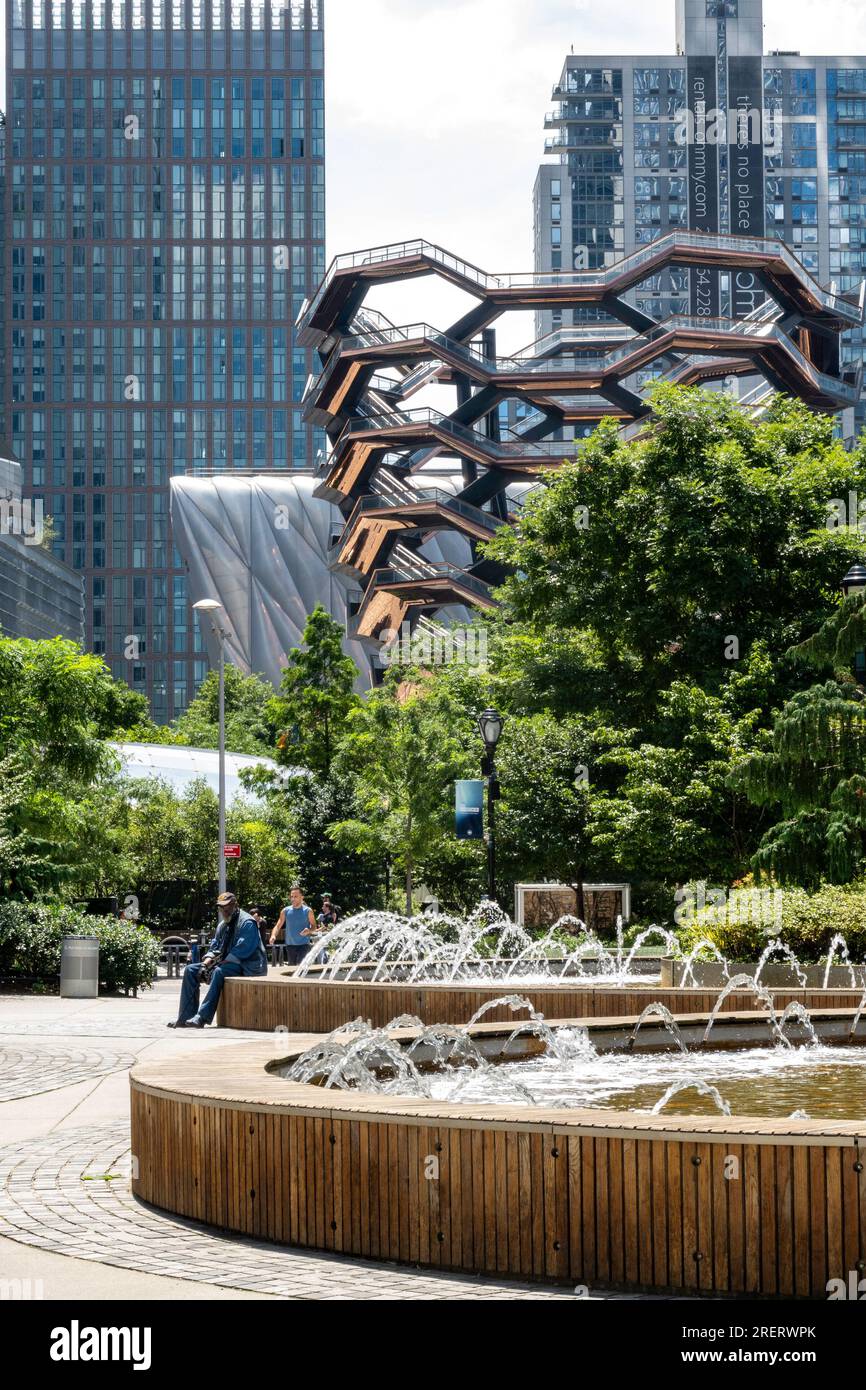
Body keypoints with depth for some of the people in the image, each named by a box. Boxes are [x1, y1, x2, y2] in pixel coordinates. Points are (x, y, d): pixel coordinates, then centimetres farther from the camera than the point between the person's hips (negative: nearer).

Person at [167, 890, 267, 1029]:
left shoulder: (246, 923, -11)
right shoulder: (223, 925, 16)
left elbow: (243, 950, -21)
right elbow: (214, 946, 15)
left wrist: (222, 962, -24)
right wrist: (207, 962, -5)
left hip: (246, 966, -9)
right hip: (225, 963, 9)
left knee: (219, 972, -38)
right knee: (190, 970, -2)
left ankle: (202, 1017, -41)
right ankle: (186, 1017, -11)